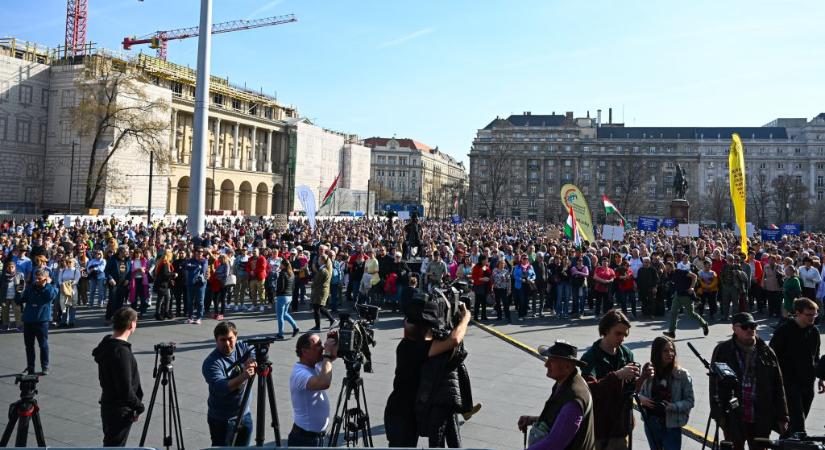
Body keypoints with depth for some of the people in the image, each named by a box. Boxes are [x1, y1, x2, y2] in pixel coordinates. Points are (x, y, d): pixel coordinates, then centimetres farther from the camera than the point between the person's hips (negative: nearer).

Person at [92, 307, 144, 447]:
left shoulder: (107, 344, 3)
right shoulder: (121, 352, -26)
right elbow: (125, 389, -26)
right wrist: (139, 407, -11)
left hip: (109, 406, 9)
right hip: (120, 411, -9)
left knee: (111, 443, 21)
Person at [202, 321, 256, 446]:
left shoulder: (242, 347, -2)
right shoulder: (211, 363, -20)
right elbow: (221, 388, -31)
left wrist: (252, 360, -32)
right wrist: (242, 377, -46)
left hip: (245, 414, 5)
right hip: (222, 420, -5)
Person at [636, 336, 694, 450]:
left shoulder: (682, 374, -11)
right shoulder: (648, 371, -4)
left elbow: (689, 401, -8)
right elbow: (639, 392, 8)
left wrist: (671, 406, -23)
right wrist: (641, 398, -14)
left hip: (672, 426, -3)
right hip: (651, 424, 4)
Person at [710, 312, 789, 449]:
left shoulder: (767, 353, 3)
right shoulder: (722, 351, -4)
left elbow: (778, 388, 5)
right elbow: (715, 385, -3)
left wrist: (782, 417, 4)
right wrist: (718, 414, -7)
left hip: (761, 421, 2)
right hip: (734, 419, -2)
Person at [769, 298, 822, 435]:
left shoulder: (814, 332, 7)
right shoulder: (784, 330, -11)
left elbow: (816, 357, 19)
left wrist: (820, 378, 14)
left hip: (808, 384, 6)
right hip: (790, 383, -6)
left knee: (798, 422, 13)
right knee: (798, 423, -11)